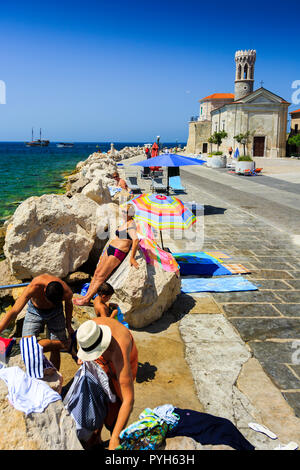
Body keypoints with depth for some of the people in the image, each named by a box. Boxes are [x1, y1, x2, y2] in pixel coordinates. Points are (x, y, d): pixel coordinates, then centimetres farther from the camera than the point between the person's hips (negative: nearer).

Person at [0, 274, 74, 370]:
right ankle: (63, 344, -3)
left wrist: (68, 325, 8)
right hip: (34, 311, 0)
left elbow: (68, 303, -4)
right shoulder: (35, 286, -40)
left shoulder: (67, 292, -31)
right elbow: (14, 312, -38)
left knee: (55, 350, 0)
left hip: (55, 312, 1)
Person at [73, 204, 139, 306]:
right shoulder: (126, 223, 14)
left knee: (101, 276, -6)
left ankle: (86, 300, 0)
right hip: (110, 249, 10)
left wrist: (132, 258, -31)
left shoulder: (131, 225, -16)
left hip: (118, 253, -10)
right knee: (96, 273, 8)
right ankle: (87, 295, 15)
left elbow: (136, 239, -30)